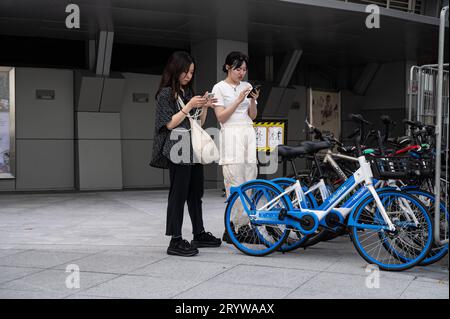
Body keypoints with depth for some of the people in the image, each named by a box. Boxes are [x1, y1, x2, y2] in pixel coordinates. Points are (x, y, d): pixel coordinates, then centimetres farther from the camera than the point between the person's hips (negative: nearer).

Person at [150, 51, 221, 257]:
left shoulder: (189, 92, 18)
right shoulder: (166, 93, -4)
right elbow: (170, 124, -11)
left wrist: (205, 107, 1)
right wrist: (188, 106, -16)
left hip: (193, 149, 8)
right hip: (178, 150, -8)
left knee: (195, 193, 12)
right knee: (179, 194, -7)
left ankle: (199, 234, 22)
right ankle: (175, 241, -3)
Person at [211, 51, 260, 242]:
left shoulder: (247, 86, 15)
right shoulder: (219, 88, 1)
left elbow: (253, 116, 14)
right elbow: (221, 117, -6)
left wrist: (253, 100, -4)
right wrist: (238, 100, -13)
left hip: (248, 135, 6)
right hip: (231, 135, -5)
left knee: (249, 182, 0)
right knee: (235, 184, -11)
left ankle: (243, 226, 5)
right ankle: (232, 229, -7)